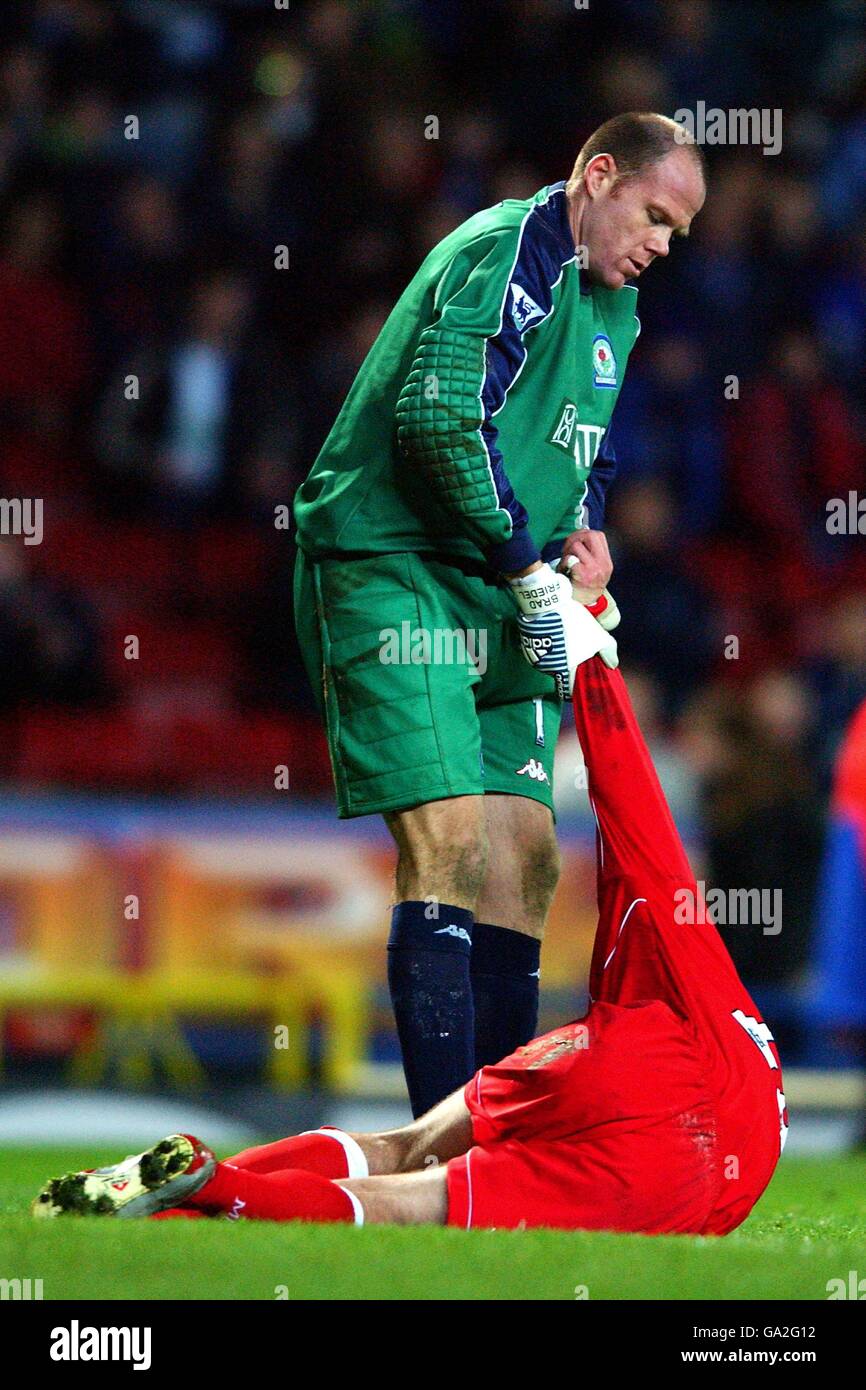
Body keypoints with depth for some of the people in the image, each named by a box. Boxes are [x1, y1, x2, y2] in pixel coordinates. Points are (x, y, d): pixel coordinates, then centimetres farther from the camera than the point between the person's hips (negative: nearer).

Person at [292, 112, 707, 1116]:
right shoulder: (509, 250, -11)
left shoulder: (612, 306, 20)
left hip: (505, 608, 9)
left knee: (522, 853, 2)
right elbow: (440, 413, -23)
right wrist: (532, 567, -17)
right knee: (447, 842, -18)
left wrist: (584, 537, 7)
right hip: (394, 571, -9)